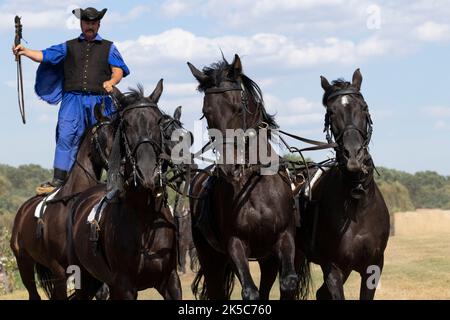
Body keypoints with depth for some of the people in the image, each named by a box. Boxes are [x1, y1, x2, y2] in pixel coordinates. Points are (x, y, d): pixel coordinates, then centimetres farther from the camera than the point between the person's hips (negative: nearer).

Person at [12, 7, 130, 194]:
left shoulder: (108, 48, 15)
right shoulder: (69, 47, 17)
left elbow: (119, 70, 4)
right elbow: (44, 56, 9)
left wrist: (111, 82, -18)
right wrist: (25, 52, -9)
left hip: (99, 101, 0)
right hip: (73, 99, 0)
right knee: (66, 136, -12)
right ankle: (58, 180, -15)